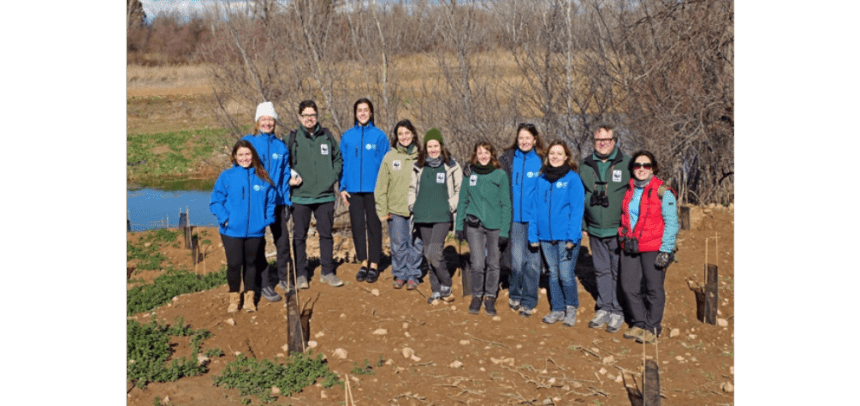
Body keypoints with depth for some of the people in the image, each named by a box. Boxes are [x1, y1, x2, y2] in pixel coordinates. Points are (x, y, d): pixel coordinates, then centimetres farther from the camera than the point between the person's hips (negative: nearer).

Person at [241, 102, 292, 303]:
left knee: (283, 240, 7)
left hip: (277, 201, 3)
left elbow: (285, 175, 9)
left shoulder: (281, 146, 5)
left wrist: (287, 202, 5)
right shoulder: (248, 142, -2)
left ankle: (283, 278, 25)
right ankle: (265, 284, 13)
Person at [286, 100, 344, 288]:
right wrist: (289, 178, -10)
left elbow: (338, 159, 16)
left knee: (326, 234, 9)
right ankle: (301, 274, 14)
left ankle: (327, 272, 19)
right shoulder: (292, 138, 1)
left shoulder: (327, 136, 7)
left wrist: (333, 177, 3)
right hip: (300, 196, -2)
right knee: (299, 236, 3)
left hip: (325, 195, 2)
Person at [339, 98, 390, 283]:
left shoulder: (379, 136, -2)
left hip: (373, 189, -2)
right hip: (353, 189, 3)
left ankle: (374, 265, 13)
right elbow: (343, 163, 8)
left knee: (374, 226, 5)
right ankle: (363, 263, 20)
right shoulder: (347, 136, 5)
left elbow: (384, 164, -2)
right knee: (357, 226, 8)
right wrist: (342, 187, 1)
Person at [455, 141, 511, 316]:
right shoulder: (469, 174, 5)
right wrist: (459, 225, 6)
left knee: (493, 264, 7)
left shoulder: (500, 175, -1)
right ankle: (477, 296, 14)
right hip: (474, 225, 1)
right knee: (477, 264, -5)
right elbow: (463, 201, 11)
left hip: (495, 226, 0)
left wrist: (504, 230, -6)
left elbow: (506, 204, -1)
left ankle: (490, 297, 22)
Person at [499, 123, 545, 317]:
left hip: (535, 218, -1)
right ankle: (514, 294, 24)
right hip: (516, 219, 1)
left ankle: (528, 301, 18)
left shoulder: (542, 161, 1)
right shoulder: (507, 159, 5)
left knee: (532, 261, 4)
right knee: (517, 260, -1)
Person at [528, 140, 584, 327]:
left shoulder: (573, 178, -4)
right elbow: (536, 208, 9)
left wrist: (572, 236, -14)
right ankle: (557, 309, 25)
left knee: (566, 275, -3)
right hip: (546, 237, 4)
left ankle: (571, 307, 20)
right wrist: (533, 234, 3)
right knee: (553, 274, 12)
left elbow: (577, 209, -8)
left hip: (566, 237, -4)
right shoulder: (542, 179, 9)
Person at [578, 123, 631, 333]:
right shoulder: (586, 165, 6)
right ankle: (604, 308, 24)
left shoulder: (626, 164, -4)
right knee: (601, 271, 13)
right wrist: (582, 225, 11)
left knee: (618, 272, 4)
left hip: (619, 231, -4)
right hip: (595, 230, 4)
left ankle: (618, 312, 15)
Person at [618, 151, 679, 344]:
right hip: (630, 248, 5)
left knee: (653, 288, 3)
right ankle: (638, 323, 21)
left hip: (653, 249, -5)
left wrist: (666, 250, -13)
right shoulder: (629, 191, 11)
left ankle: (652, 328, 16)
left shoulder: (662, 192, -5)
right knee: (629, 287, 5)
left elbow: (671, 224, -7)